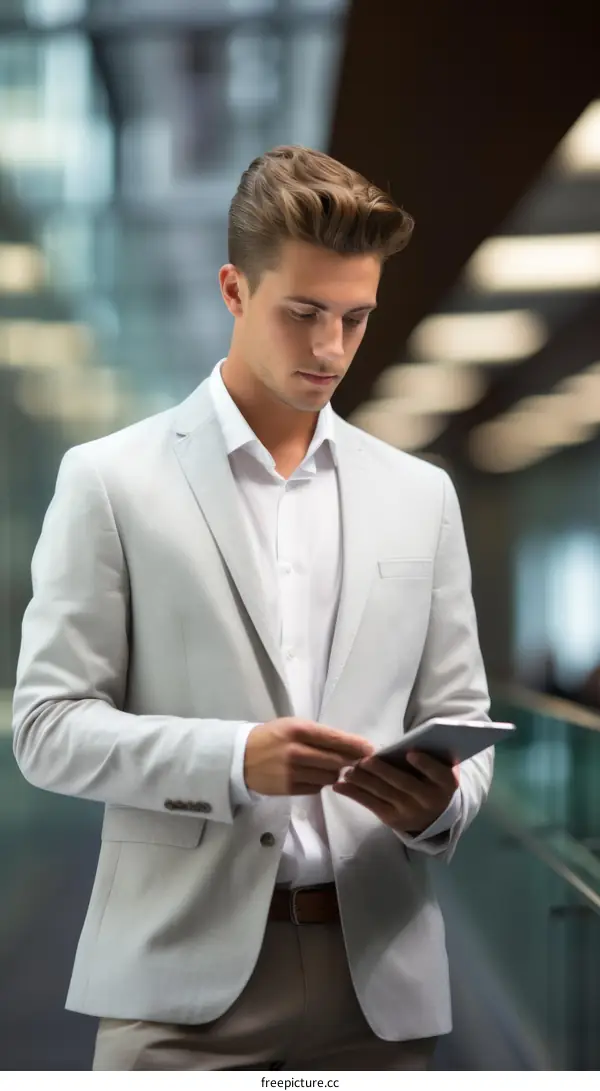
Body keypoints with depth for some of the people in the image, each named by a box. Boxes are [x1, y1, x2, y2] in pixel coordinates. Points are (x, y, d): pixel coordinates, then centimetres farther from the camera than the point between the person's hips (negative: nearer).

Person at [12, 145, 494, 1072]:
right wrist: (234, 758, -18)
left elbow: (457, 717, 15)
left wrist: (441, 800, -9)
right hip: (187, 973, -3)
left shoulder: (420, 495, 13)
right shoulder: (112, 481, 1)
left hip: (380, 974, 3)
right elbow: (49, 726, -2)